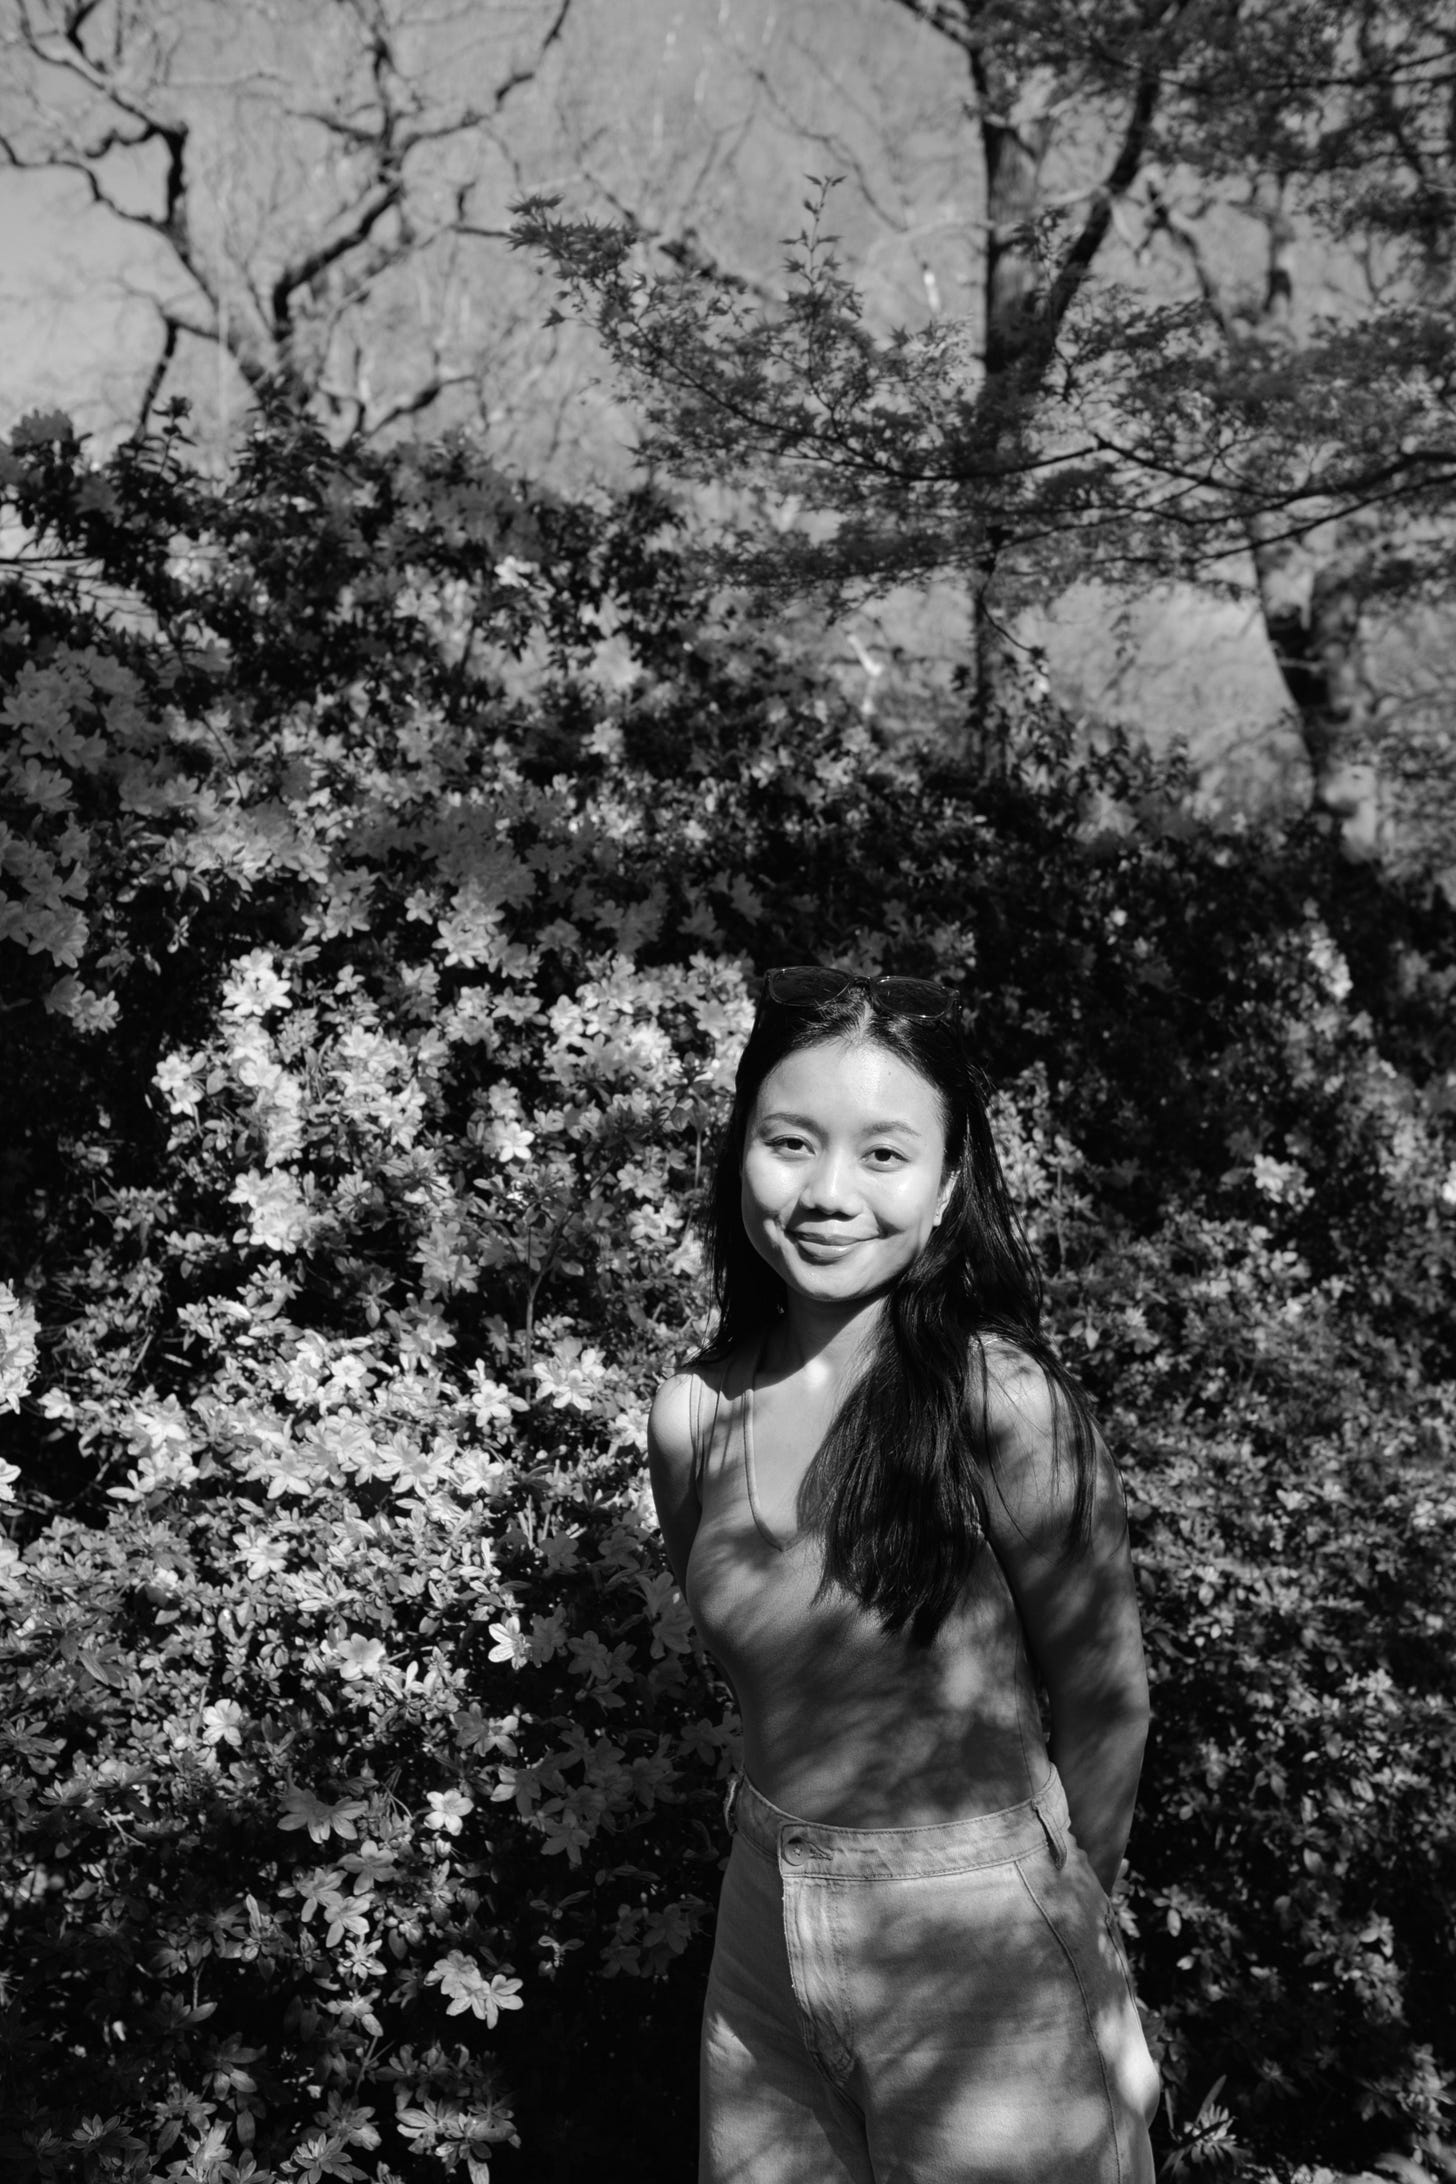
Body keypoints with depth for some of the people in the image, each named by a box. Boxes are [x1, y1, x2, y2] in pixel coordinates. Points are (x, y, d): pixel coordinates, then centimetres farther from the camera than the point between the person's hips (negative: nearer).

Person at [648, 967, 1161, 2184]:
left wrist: (1067, 1920, 5)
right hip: (763, 1936, 5)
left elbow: (1106, 1703, -7)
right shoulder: (693, 1415, -3)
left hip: (976, 1953, -4)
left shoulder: (1004, 1407, -17)